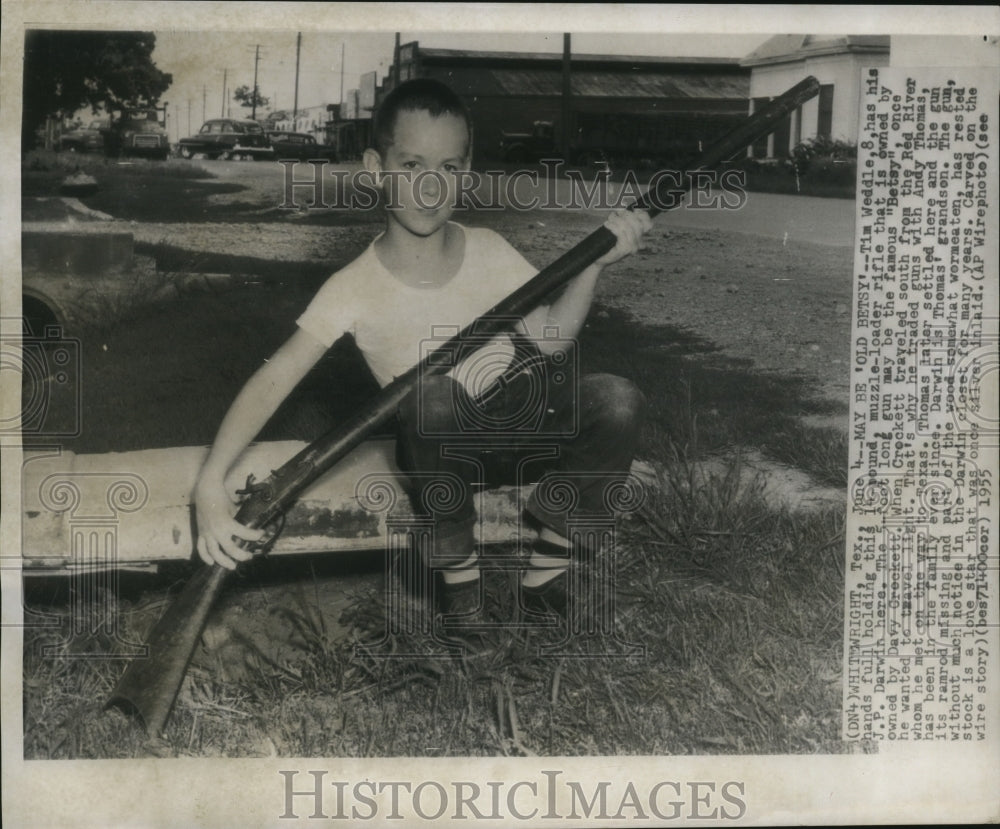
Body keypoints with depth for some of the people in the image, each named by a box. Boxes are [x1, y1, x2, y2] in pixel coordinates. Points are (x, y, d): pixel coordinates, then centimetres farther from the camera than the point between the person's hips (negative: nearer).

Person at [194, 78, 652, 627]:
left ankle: (548, 566, -3)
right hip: (444, 444, -3)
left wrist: (593, 263, -19)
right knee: (435, 395, -37)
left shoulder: (487, 251, -6)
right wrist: (211, 484, -31)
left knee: (617, 400, -24)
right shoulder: (357, 288, -15)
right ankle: (455, 568, -13)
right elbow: (272, 381, -20)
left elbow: (548, 337, -4)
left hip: (521, 416, 3)